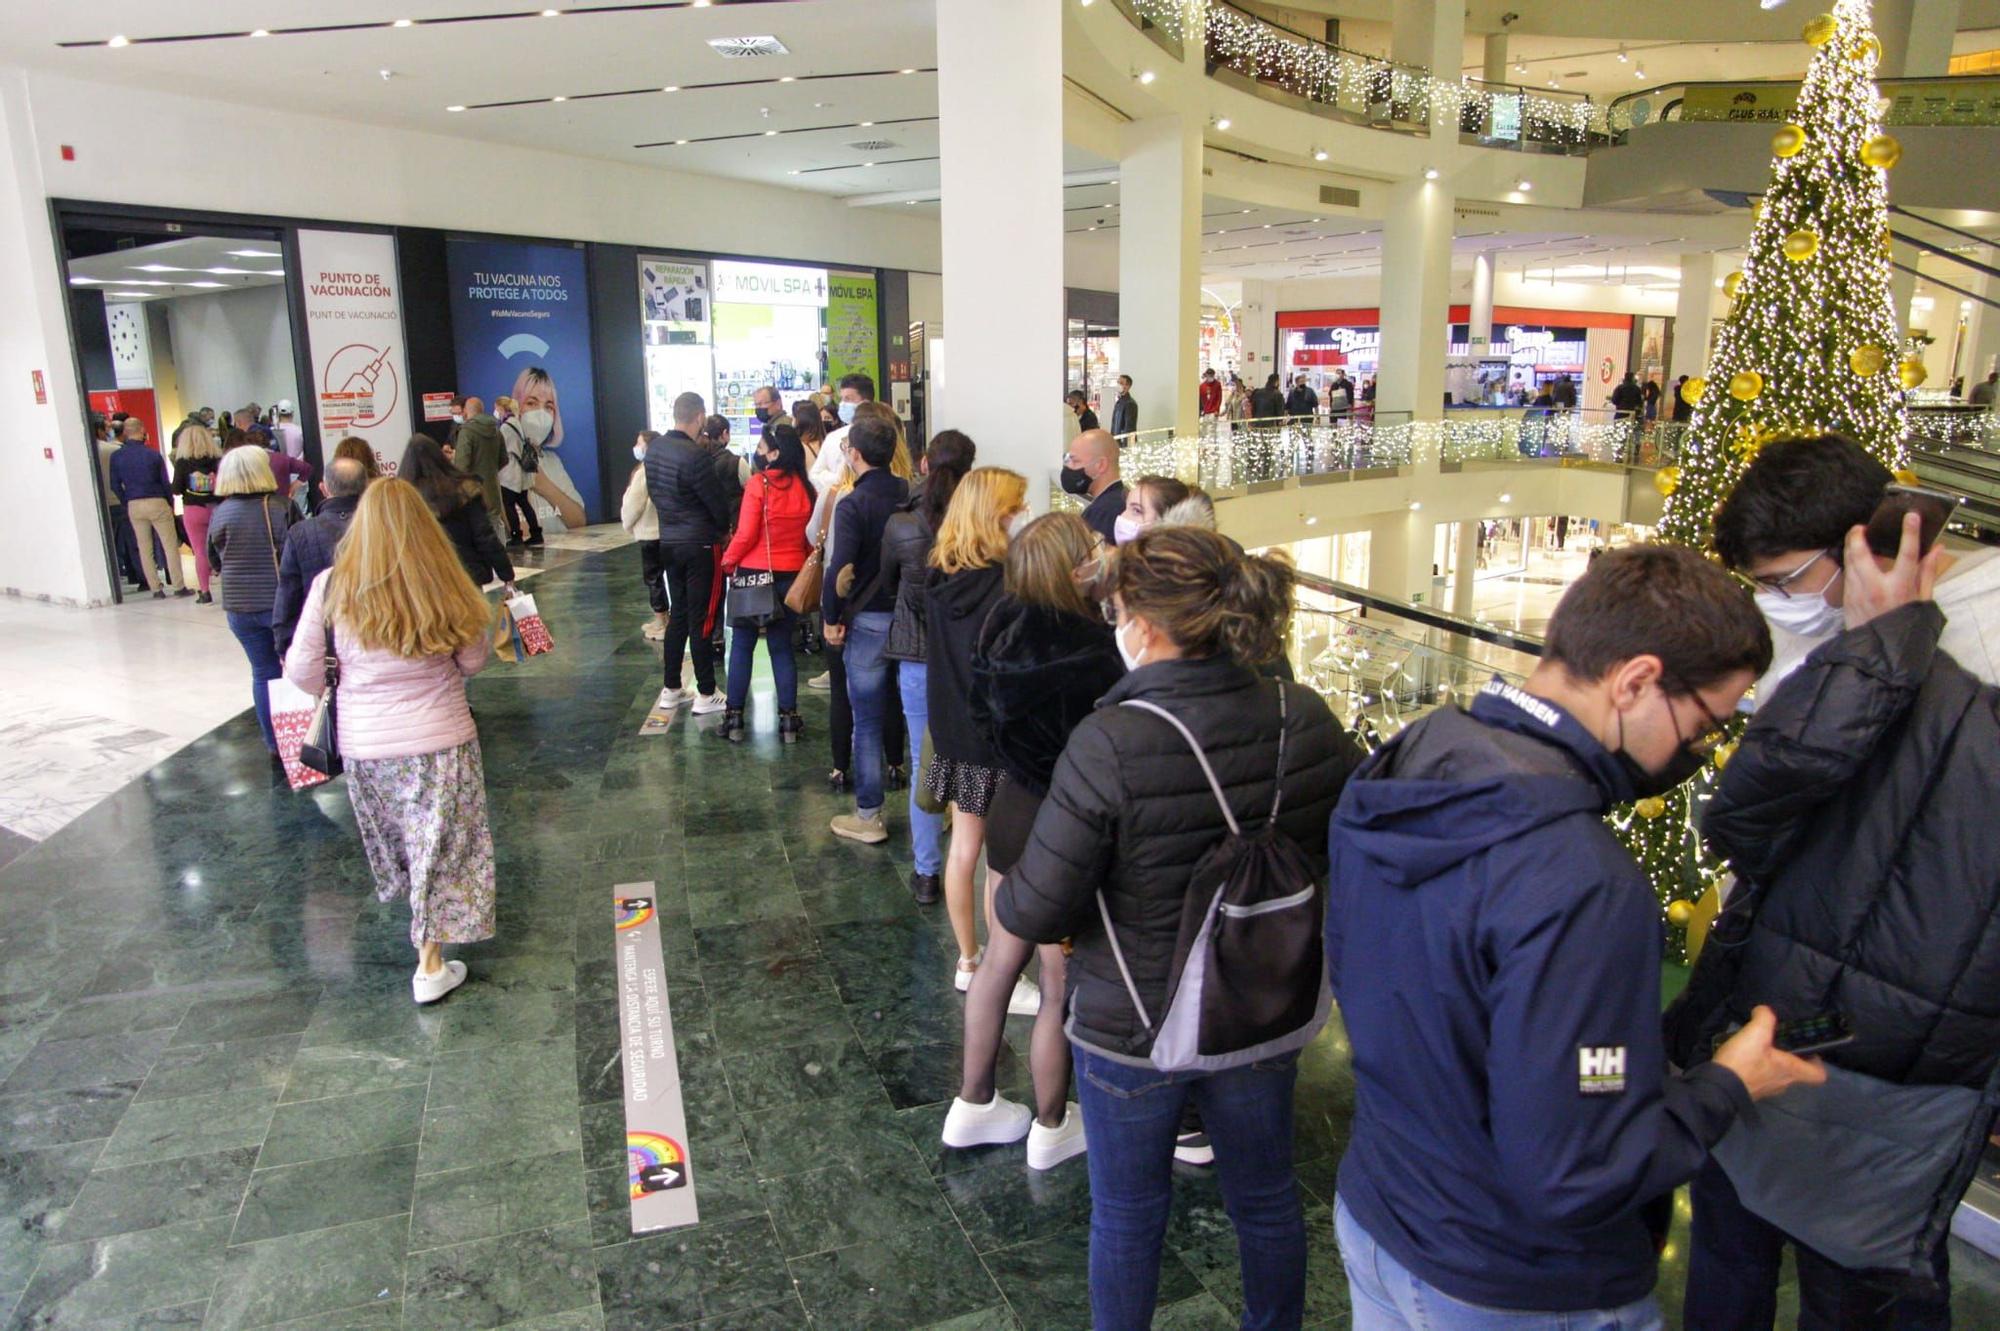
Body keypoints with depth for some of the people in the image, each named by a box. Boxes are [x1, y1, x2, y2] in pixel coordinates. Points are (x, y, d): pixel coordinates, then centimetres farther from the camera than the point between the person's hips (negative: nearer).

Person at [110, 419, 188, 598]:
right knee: (170, 545, 2)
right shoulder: (153, 455, -7)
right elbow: (166, 482, -3)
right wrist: (171, 504, 7)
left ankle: (156, 589, 9)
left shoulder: (116, 457, 1)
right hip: (157, 502, -3)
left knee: (145, 549, 9)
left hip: (133, 505, 3)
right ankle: (179, 586, 0)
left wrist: (126, 504, 12)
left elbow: (115, 485, 2)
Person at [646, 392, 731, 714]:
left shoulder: (654, 448, 3)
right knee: (700, 619, 0)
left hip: (668, 541, 7)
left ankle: (671, 689, 22)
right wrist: (724, 528, 7)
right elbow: (715, 502, -12)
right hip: (698, 544, -7)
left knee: (677, 614, 16)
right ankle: (706, 694, 7)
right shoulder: (695, 456, -20)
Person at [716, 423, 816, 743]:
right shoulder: (805, 488, -1)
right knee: (782, 647, 12)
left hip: (756, 574, -4)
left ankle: (734, 717, 11)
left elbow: (745, 535, -14)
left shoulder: (758, 484, -14)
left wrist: (727, 561, 1)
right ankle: (789, 719, 10)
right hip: (791, 576, 4)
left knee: (742, 645, 8)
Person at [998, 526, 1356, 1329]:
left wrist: (1008, 897, -2)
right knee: (1267, 1201, 27)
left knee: (1127, 1216, 20)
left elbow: (1036, 913, -24)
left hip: (1130, 1030, -4)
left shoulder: (1109, 745, -29)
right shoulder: (1306, 723, -14)